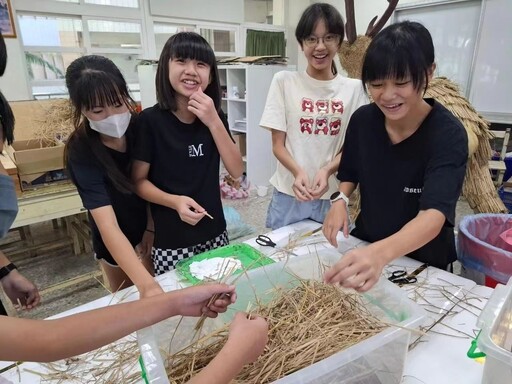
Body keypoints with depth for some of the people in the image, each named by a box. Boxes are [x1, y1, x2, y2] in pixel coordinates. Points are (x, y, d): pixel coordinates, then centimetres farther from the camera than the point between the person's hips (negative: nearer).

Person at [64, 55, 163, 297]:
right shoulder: (81, 153, -30)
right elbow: (108, 226, -40)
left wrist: (152, 226, -14)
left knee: (165, 287, 17)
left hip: (152, 225, 3)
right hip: (115, 241, -2)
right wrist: (146, 284, -51)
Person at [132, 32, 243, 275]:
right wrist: (175, 201, -24)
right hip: (170, 242, -3)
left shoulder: (215, 116, 1)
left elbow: (236, 171, -7)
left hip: (215, 234, 4)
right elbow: (139, 180, -6)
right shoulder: (150, 120, -12)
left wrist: (213, 122, -17)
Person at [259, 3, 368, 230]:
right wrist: (298, 172, -21)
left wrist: (327, 171, -17)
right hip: (289, 194, -1)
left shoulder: (353, 88, 1)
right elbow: (277, 144, -3)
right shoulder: (284, 81, -2)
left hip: (332, 195, 1)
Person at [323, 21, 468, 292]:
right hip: (364, 243, 3)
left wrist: (380, 253, -52)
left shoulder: (448, 135, -21)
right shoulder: (363, 119, -10)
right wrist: (340, 201, -16)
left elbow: (434, 215, -34)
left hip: (423, 262, -2)